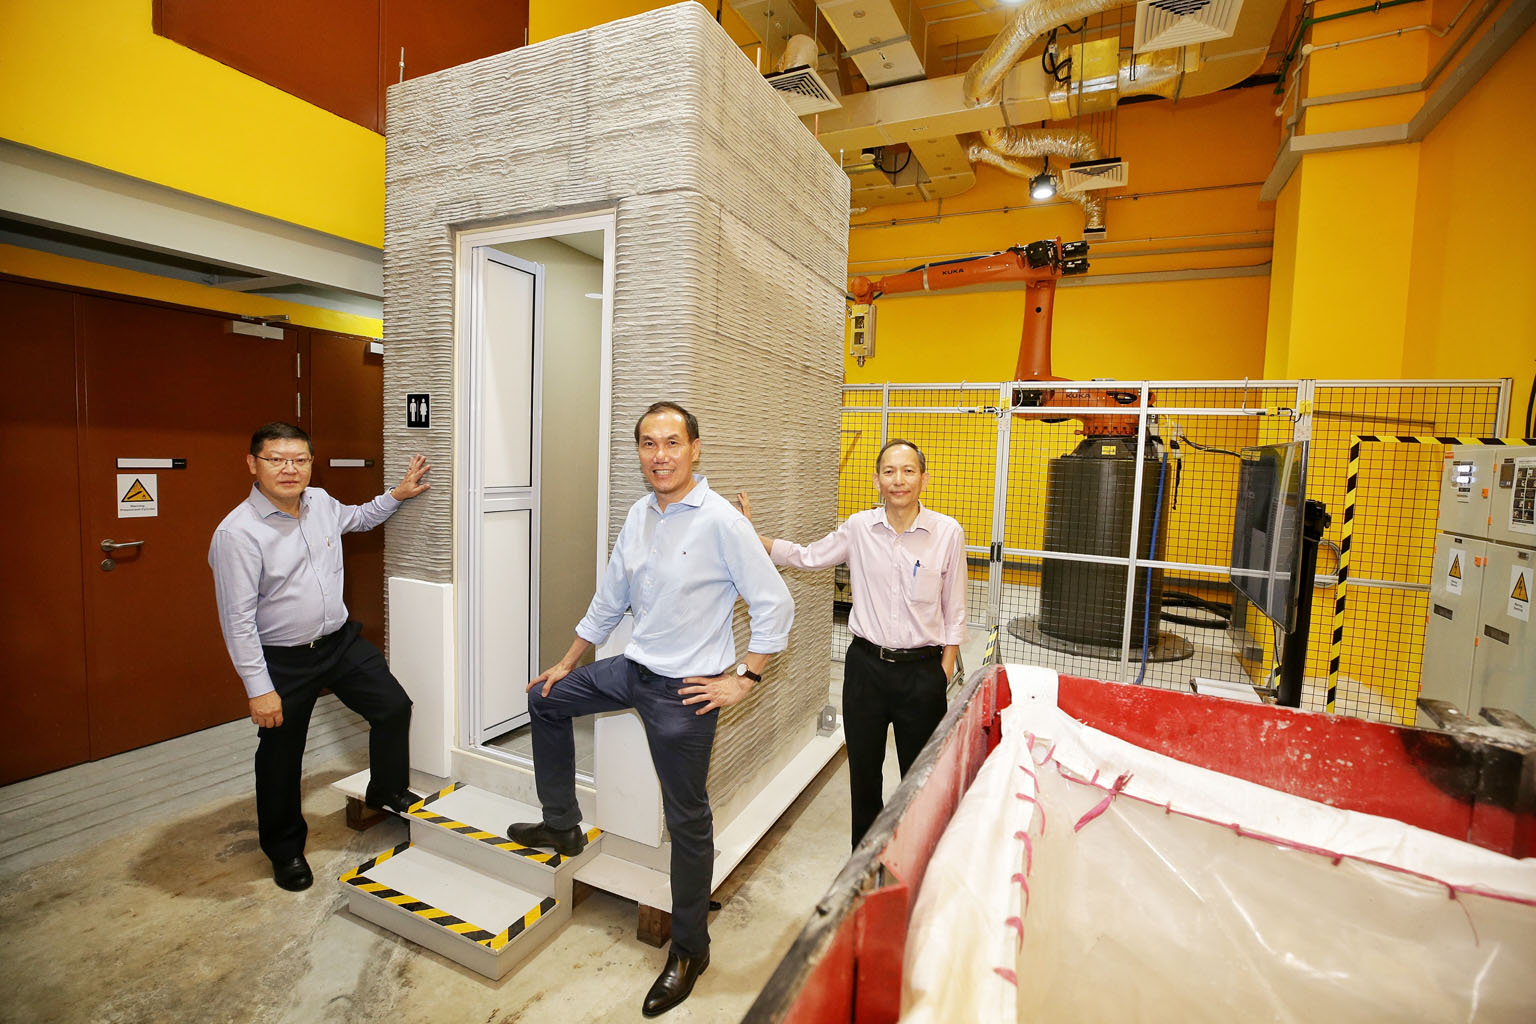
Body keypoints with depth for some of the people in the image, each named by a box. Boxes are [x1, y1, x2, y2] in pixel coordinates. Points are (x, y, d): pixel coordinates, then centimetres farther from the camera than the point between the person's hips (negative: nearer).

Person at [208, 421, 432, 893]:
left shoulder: (321, 503, -2)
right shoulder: (237, 532, -21)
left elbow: (357, 518, 25)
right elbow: (238, 619, -19)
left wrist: (398, 495, 13)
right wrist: (259, 689, -19)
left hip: (341, 639, 6)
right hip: (282, 659, -5)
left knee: (393, 706, 8)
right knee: (280, 757, 11)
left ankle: (387, 790, 35)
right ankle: (285, 850, 35)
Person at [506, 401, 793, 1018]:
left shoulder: (721, 521, -20)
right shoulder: (639, 516, 2)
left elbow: (775, 606, -17)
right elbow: (610, 599, 13)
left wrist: (742, 679, -15)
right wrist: (567, 664, 19)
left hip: (685, 689, -7)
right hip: (634, 667, 8)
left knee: (687, 821, 6)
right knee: (546, 700, 21)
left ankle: (689, 950, 30)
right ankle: (562, 827, 38)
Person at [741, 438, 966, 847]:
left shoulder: (948, 532, -7)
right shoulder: (859, 528, -2)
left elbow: (954, 610, 0)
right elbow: (806, 556, 9)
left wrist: (945, 674, -1)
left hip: (921, 670, -2)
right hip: (866, 664, 2)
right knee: (863, 771, 16)